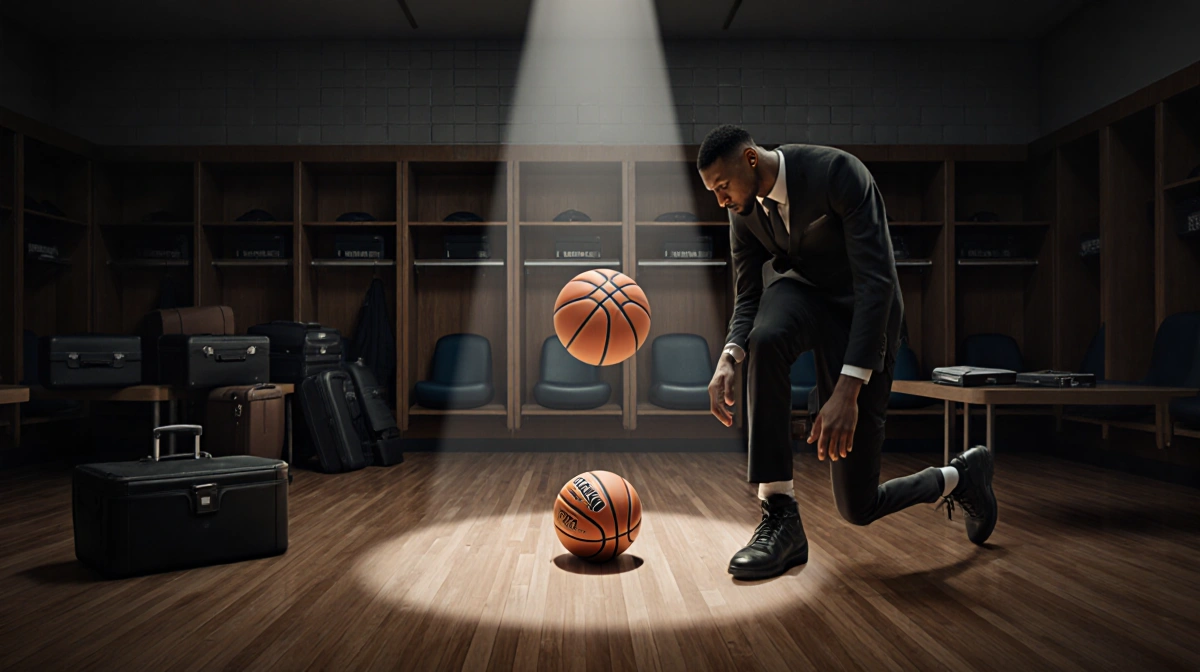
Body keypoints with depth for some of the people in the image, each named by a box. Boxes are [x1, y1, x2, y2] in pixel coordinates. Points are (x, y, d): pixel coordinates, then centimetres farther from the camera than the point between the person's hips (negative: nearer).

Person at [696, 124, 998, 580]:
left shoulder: (838, 172, -24)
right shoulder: (745, 210, -5)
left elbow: (876, 283, -30)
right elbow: (747, 297, -3)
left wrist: (848, 389, -37)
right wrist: (729, 357, -26)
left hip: (862, 316, -5)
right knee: (764, 338, -38)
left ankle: (962, 475, 31)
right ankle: (779, 516, -24)